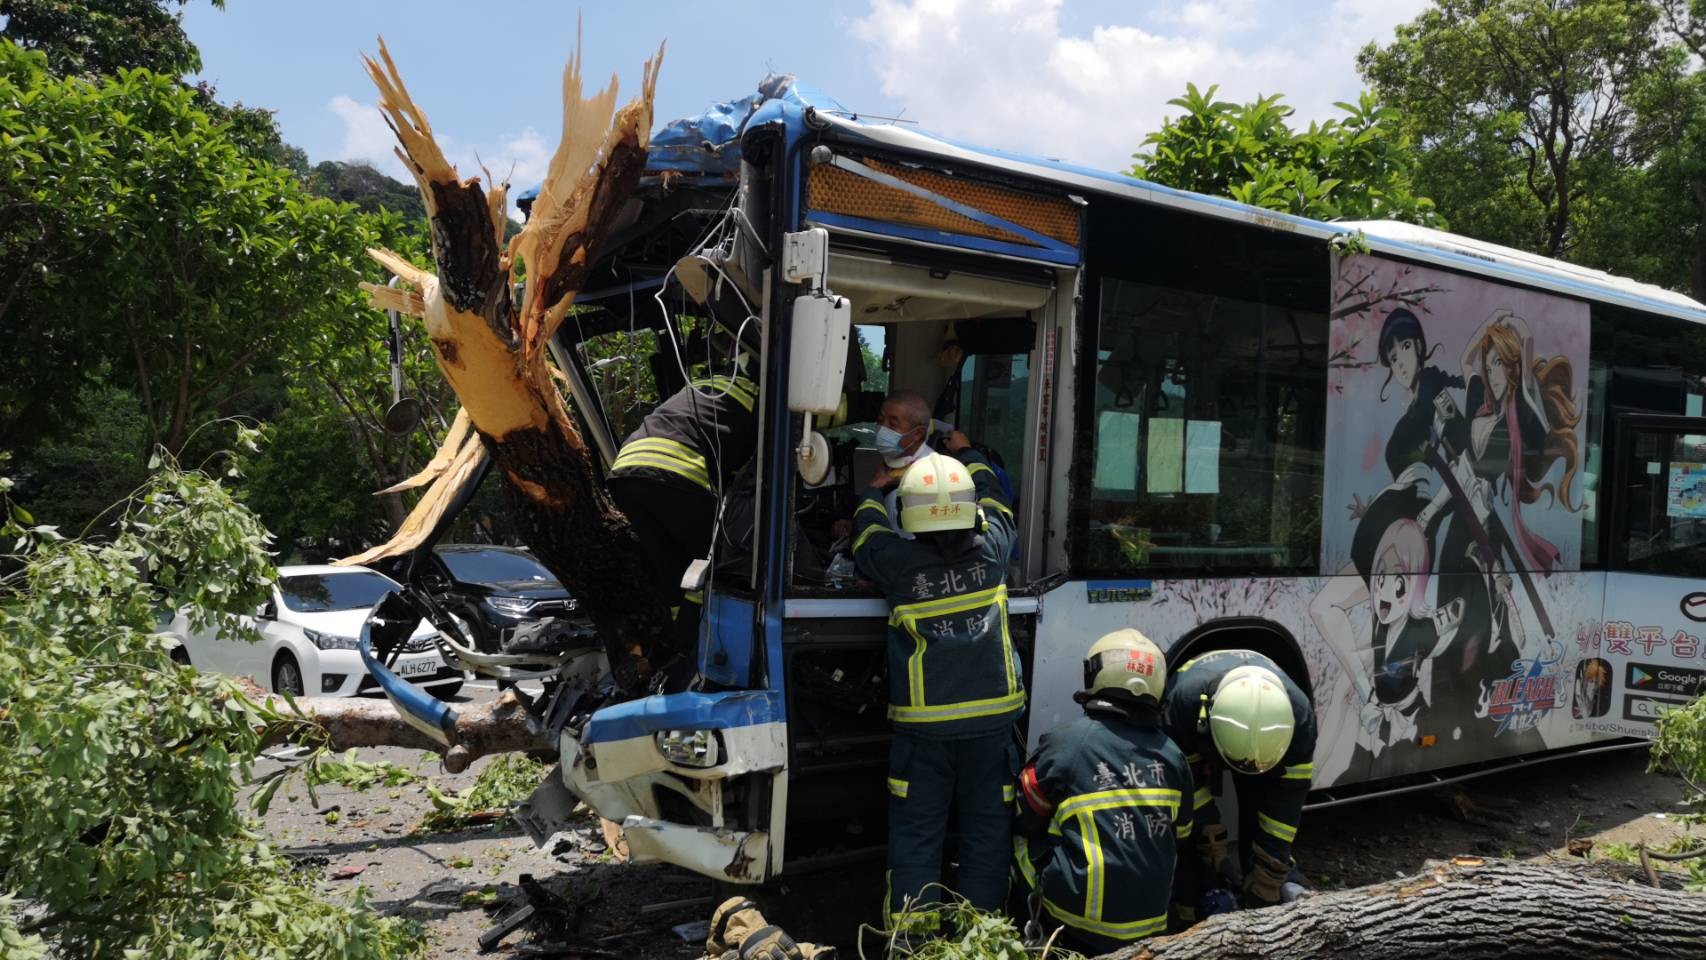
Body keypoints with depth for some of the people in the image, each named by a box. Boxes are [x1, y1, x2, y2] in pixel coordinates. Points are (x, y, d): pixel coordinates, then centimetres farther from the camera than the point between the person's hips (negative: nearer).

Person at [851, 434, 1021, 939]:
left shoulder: (897, 562, -9)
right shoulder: (991, 550, -4)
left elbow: (866, 535, 13)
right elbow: (994, 502, 18)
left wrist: (875, 490, 30)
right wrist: (967, 453, 33)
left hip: (923, 723, -1)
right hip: (991, 720, 2)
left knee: (916, 828, 9)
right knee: (986, 827, 11)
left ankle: (914, 929, 12)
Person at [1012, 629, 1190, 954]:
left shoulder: (1064, 743, -12)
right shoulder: (1171, 754, 1)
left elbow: (1024, 822, 1)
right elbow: (1179, 840, 14)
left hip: (1082, 921, -4)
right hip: (1151, 921, 4)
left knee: (1024, 837, 14)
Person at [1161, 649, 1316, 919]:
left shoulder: (1299, 716, -39)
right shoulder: (1184, 701, -45)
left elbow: (1286, 803, -31)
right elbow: (1188, 785, -29)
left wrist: (1265, 888, -28)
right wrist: (1214, 851, -25)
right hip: (1196, 737, -2)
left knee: (1264, 812, -11)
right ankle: (1192, 912, -6)